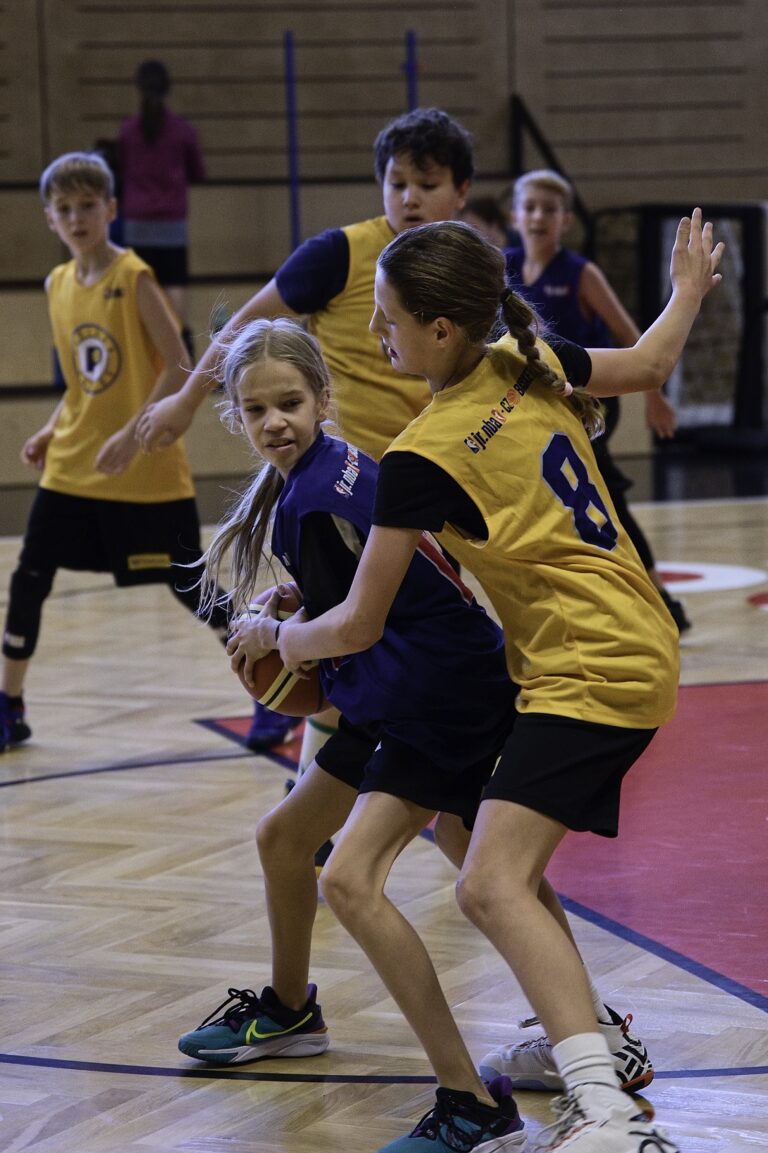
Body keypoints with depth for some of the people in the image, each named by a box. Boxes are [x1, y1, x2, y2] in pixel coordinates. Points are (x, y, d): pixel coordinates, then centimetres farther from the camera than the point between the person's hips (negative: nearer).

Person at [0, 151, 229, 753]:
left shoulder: (134, 277, -13)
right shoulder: (58, 285, 7)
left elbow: (179, 368, -16)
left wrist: (132, 435, -23)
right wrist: (52, 430, 6)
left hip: (148, 472, -6)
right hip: (72, 469, 6)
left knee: (190, 587, 0)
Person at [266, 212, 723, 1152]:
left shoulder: (424, 457, -18)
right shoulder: (532, 365, 2)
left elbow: (358, 627, -10)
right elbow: (648, 365, 23)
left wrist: (280, 642, 11)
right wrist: (689, 289, 43)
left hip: (589, 674, -10)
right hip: (633, 650, 10)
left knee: (490, 887, -22)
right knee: (509, 865, 22)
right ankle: (583, 1044, 35)